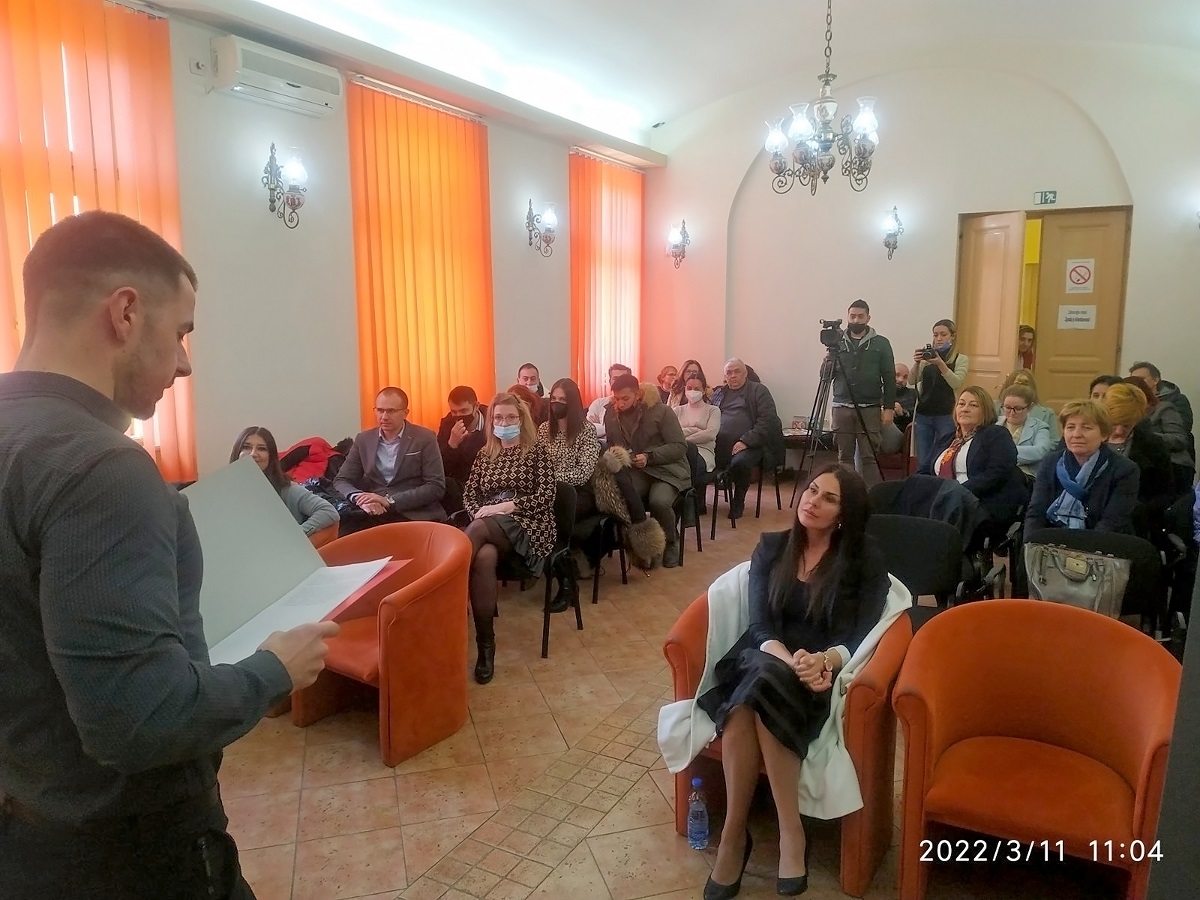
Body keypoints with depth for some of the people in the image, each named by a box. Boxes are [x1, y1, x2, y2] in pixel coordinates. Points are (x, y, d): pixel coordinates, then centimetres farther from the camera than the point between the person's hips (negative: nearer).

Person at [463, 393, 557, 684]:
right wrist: (480, 512, -8)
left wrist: (505, 506, -15)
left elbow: (546, 496, -3)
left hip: (526, 524, -3)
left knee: (478, 531, -37)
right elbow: (469, 494, 16)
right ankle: (485, 644, -29)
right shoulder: (485, 454, 22)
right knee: (483, 557, -35)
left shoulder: (537, 450, 8)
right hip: (487, 525, 3)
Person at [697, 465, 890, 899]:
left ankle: (734, 835, -25)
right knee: (748, 700, -33)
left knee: (763, 687, -35)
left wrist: (823, 661, -27)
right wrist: (790, 660, -21)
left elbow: (860, 635, -5)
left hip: (824, 674, -2)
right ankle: (790, 832, -21)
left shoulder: (865, 559, 1)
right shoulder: (770, 547, 8)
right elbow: (760, 624, 0)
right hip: (764, 660, 3)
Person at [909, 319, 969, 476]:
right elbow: (912, 381, -1)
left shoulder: (961, 359, 4)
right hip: (922, 415, 3)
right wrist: (916, 363, -19)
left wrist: (940, 363, -25)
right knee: (922, 463, 4)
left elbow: (956, 383, -13)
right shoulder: (927, 358, 10)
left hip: (946, 416, -2)